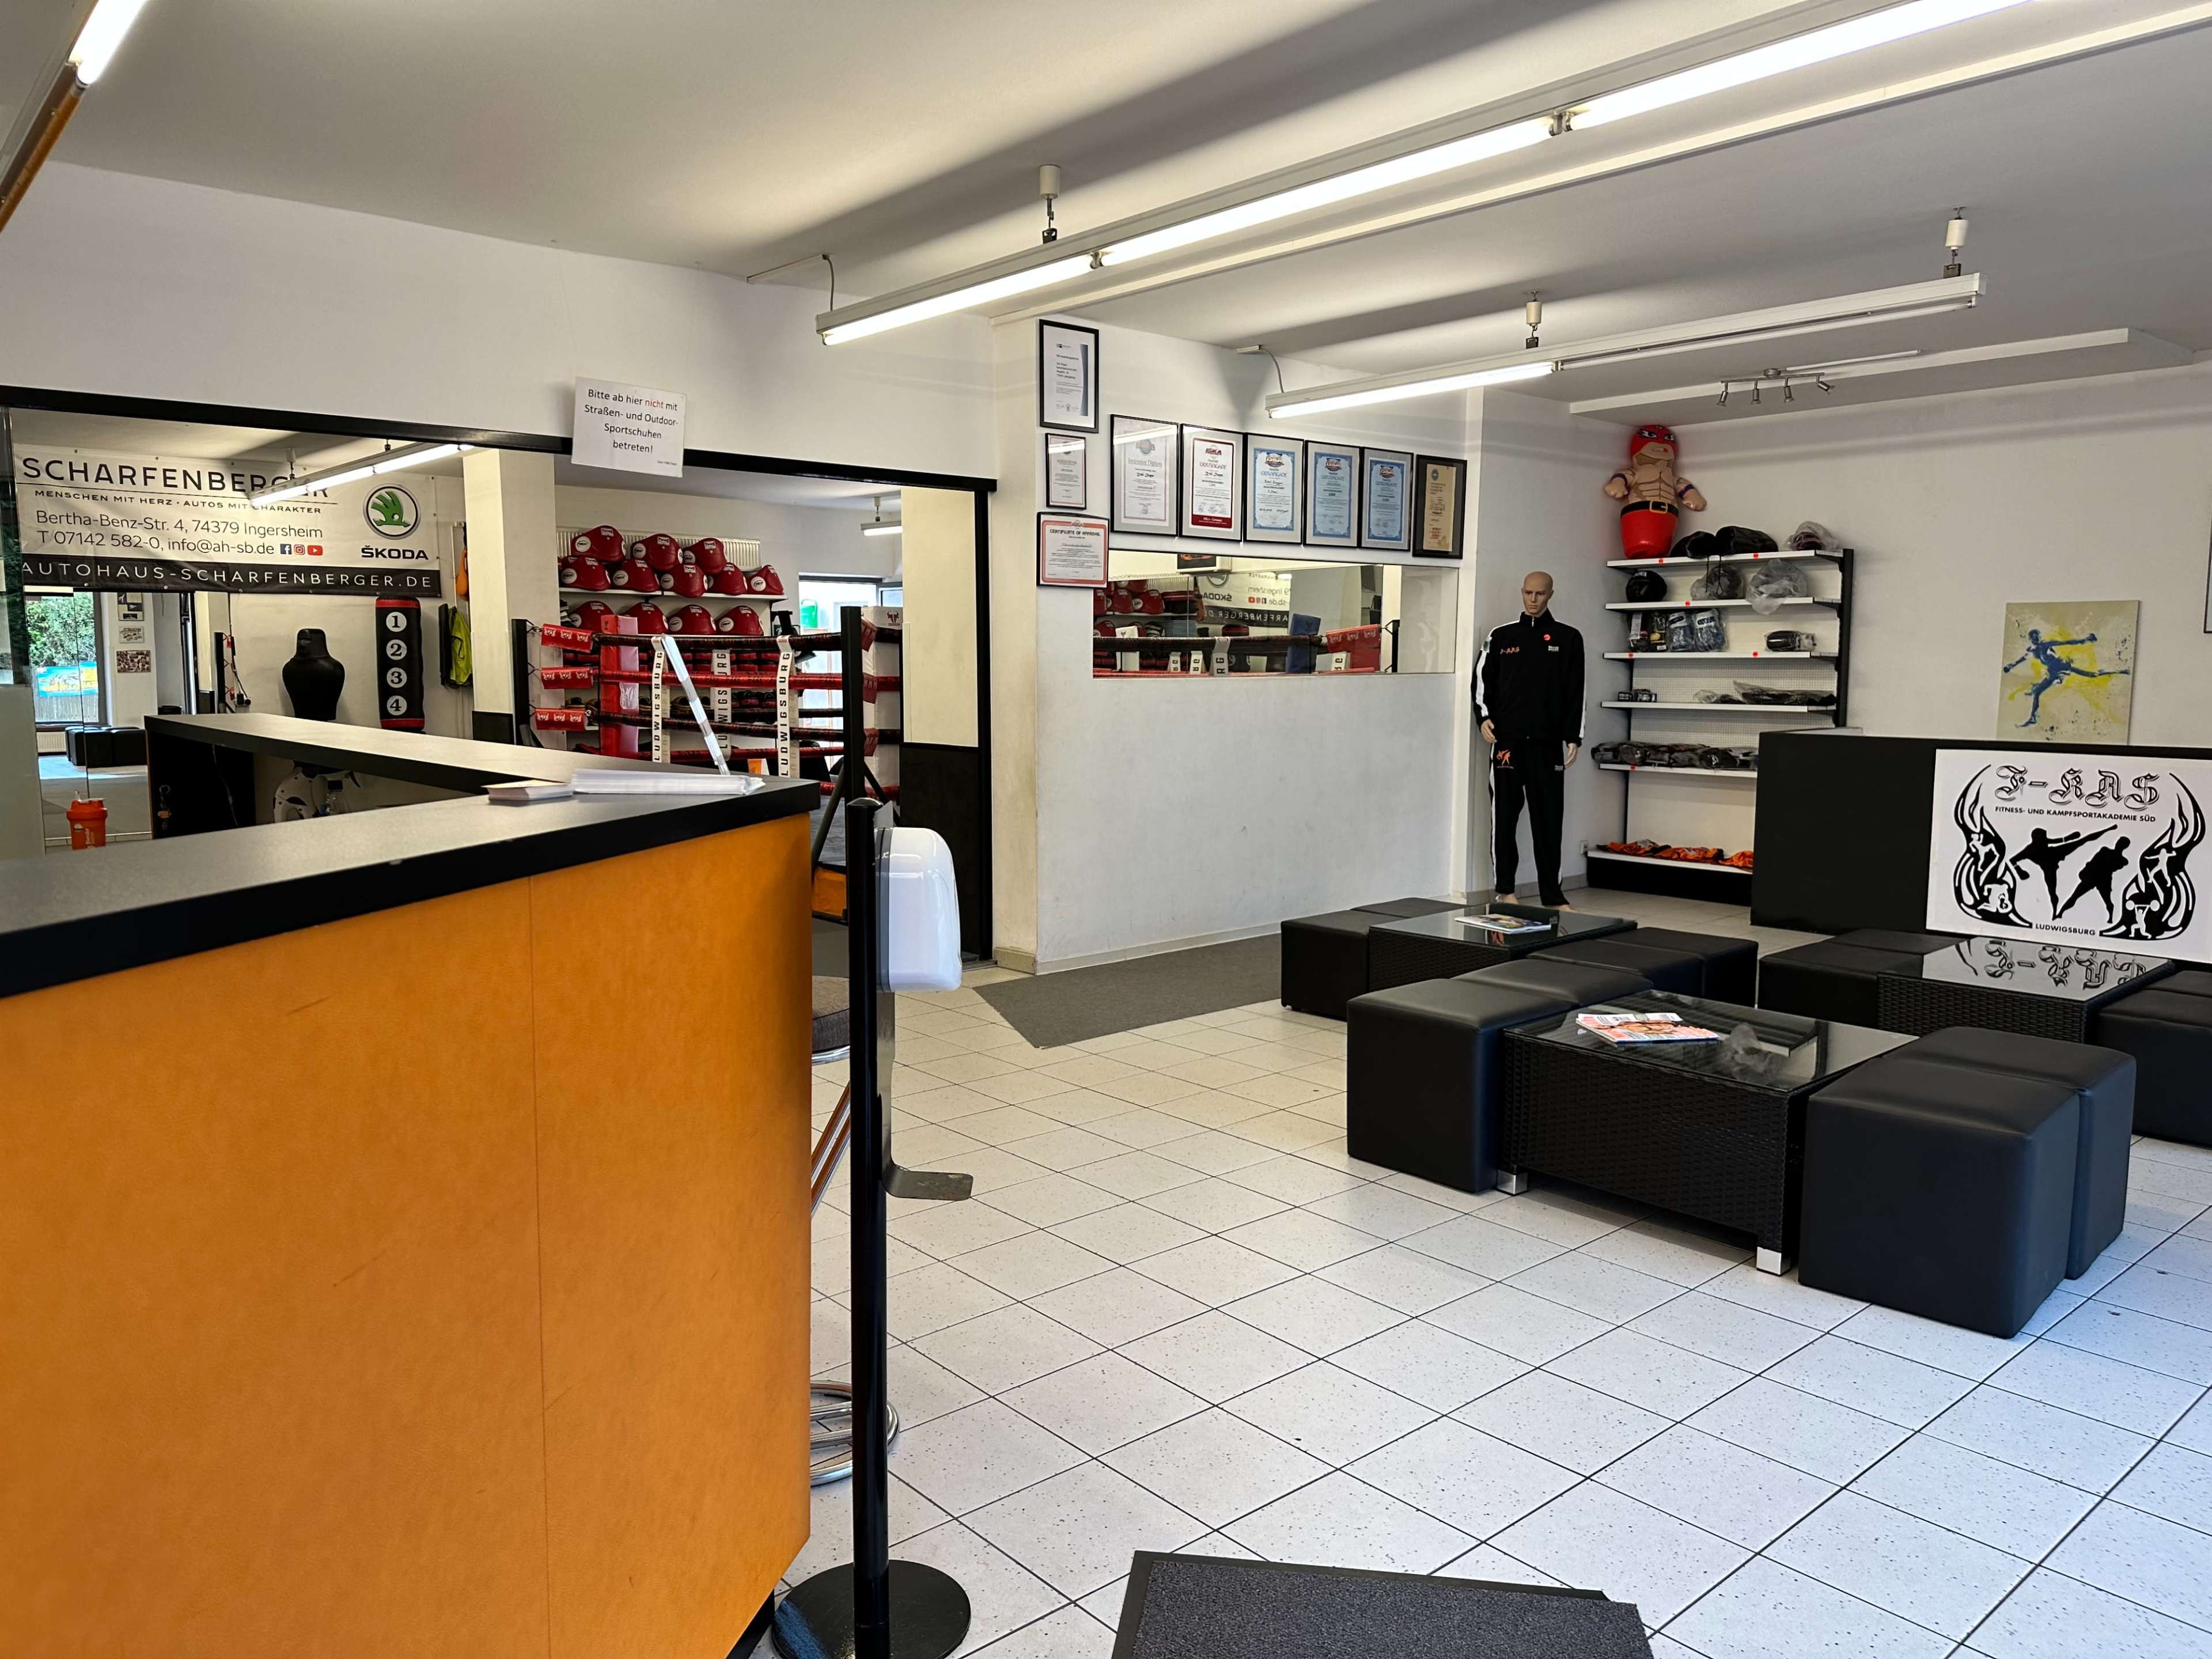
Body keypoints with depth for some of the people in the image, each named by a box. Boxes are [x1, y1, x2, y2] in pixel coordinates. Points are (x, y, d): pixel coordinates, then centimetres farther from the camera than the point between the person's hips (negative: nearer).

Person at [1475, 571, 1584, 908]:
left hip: (1548, 742, 0)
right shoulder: (1501, 636, 8)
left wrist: (1574, 737, -1)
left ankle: (1552, 894, 7)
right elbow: (1482, 679, 11)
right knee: (1505, 814, 4)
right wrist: (1484, 717, -3)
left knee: (1549, 818, 1)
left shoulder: (1568, 639, 6)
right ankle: (1505, 888, 13)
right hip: (1507, 740, 1)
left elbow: (1575, 692, 5)